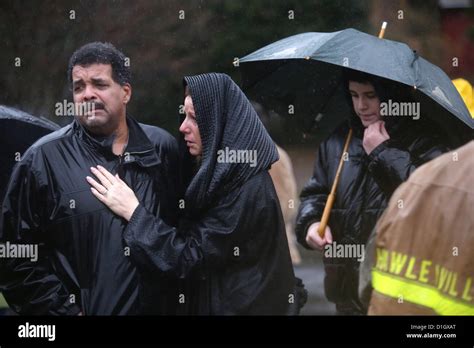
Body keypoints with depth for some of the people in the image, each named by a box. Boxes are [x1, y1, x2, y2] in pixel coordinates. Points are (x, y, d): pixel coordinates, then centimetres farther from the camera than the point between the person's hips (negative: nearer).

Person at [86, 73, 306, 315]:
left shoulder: (246, 191, -23)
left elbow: (189, 258, -23)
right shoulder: (226, 172, 6)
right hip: (220, 302, 9)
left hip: (241, 307, -9)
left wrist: (132, 211, -18)